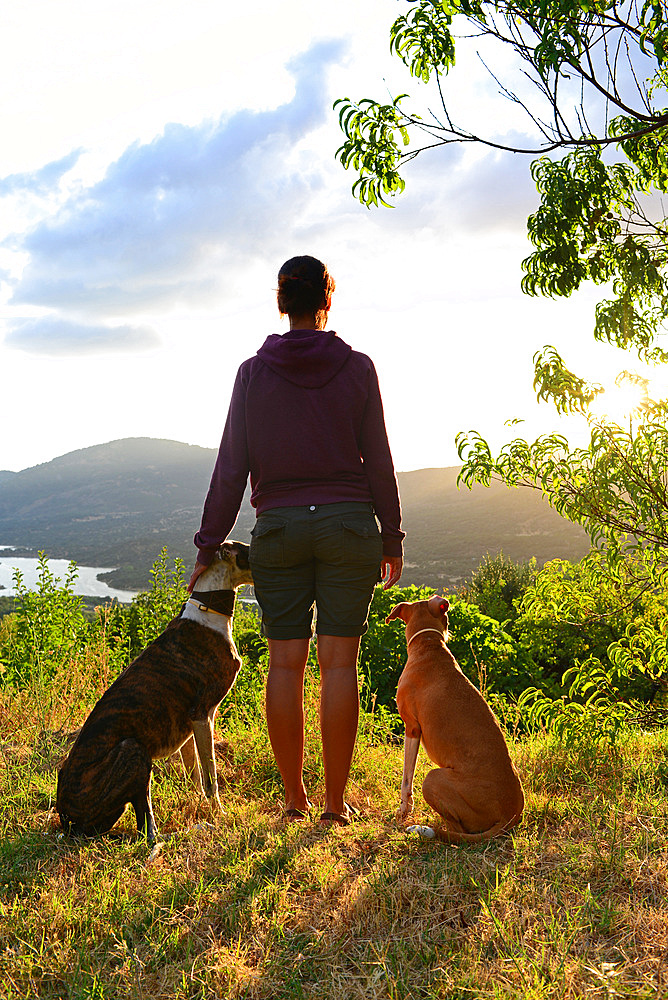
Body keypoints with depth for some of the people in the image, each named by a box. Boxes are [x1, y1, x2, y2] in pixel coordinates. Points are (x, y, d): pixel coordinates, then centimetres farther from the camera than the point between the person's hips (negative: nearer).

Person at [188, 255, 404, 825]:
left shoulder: (253, 372, 3)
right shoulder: (357, 367, 2)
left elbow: (231, 468, 2)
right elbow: (379, 462, 3)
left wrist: (209, 545, 7)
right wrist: (393, 538, 11)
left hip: (278, 526, 1)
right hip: (349, 523, 0)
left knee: (286, 662, 6)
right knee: (339, 661, 1)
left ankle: (294, 797, 13)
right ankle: (336, 801, 7)